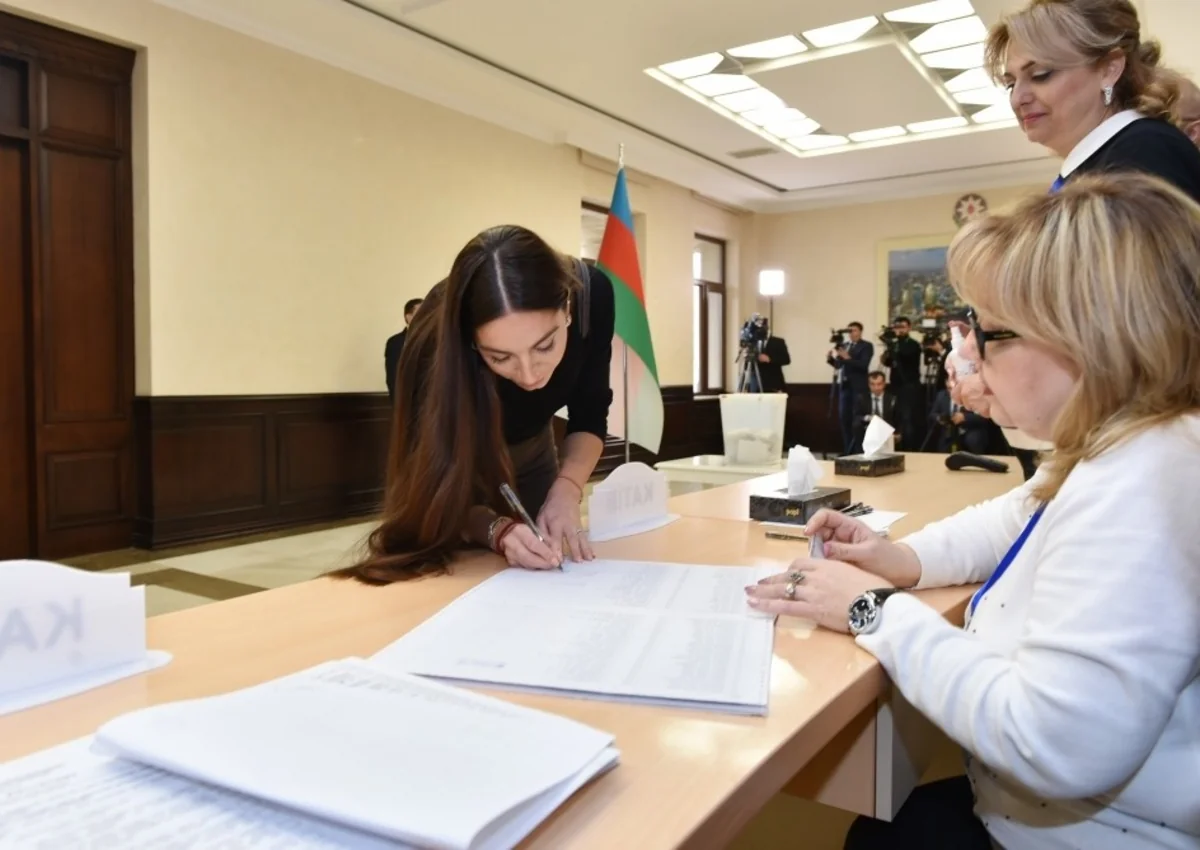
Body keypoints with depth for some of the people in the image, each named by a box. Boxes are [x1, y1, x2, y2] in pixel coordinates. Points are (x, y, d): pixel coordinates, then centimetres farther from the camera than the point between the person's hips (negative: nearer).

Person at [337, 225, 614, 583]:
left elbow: (588, 419, -15)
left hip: (531, 458, 3)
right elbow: (439, 494, -27)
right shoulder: (439, 346, -37)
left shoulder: (591, 294, -31)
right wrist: (496, 530, -45)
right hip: (452, 469, -2)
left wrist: (566, 491, -31)